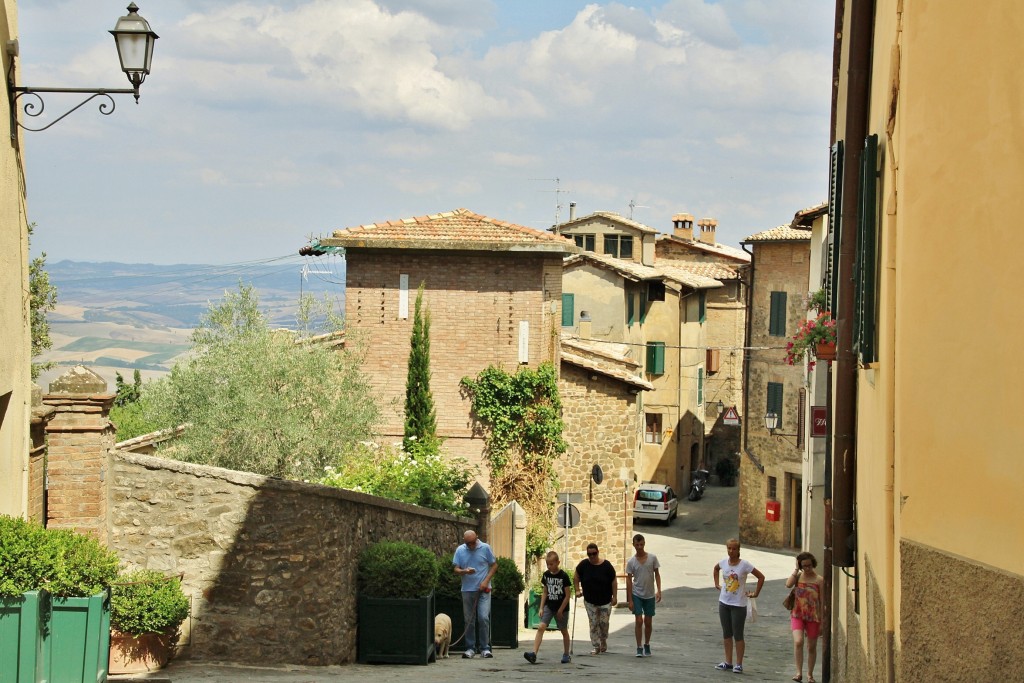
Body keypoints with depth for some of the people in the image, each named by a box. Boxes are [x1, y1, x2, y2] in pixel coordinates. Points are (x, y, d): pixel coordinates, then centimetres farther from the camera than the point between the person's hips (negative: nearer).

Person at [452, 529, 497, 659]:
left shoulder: (485, 548, -1)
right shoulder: (460, 550, 5)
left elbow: (494, 565, 5)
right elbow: (456, 569, 5)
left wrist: (486, 581, -8)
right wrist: (465, 571, -18)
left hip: (483, 590, -2)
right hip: (467, 590, 2)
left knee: (483, 618, -12)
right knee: (469, 620, 5)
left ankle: (485, 648, -4)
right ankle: (470, 648, 13)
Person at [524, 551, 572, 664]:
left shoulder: (563, 576, -12)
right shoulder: (546, 575, 1)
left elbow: (567, 595, -9)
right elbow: (545, 592, 9)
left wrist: (560, 610, -9)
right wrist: (541, 607, 1)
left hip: (561, 608, -3)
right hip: (548, 606, 3)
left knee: (564, 631, 11)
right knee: (541, 627, -13)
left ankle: (566, 655, 27)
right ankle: (534, 654, -23)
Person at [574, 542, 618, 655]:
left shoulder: (606, 565, -10)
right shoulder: (584, 565, -5)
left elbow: (614, 581, -4)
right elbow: (576, 577, 10)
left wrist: (614, 597, -6)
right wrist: (577, 590, 3)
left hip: (605, 601, -1)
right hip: (590, 601, 1)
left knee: (604, 623, 1)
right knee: (593, 623, -1)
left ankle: (603, 643, 25)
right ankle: (595, 646, 3)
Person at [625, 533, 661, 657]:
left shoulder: (652, 558, -3)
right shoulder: (631, 562, -4)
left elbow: (657, 574, 3)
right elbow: (629, 580, -2)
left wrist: (658, 590, -8)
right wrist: (630, 600, -6)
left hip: (650, 595, 1)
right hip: (637, 595, -1)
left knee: (648, 622, 9)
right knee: (639, 620, -7)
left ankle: (647, 645, 25)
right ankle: (639, 648, -2)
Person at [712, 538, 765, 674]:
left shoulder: (744, 565, -13)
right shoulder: (724, 562, 0)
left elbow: (761, 577, -8)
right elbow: (716, 568, 24)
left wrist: (755, 593, -8)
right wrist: (717, 584, 16)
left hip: (739, 605, -5)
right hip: (724, 603, 5)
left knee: (738, 635, -1)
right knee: (726, 633, 11)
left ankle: (739, 664, 6)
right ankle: (728, 662, 20)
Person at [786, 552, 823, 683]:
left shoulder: (818, 580, -4)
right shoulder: (798, 576, 3)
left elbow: (822, 602, -3)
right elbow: (788, 584, -19)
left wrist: (822, 622, -4)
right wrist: (796, 570, -12)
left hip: (813, 617, -1)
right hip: (797, 615, 1)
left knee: (812, 647, 9)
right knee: (798, 642, -20)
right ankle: (799, 672, -15)